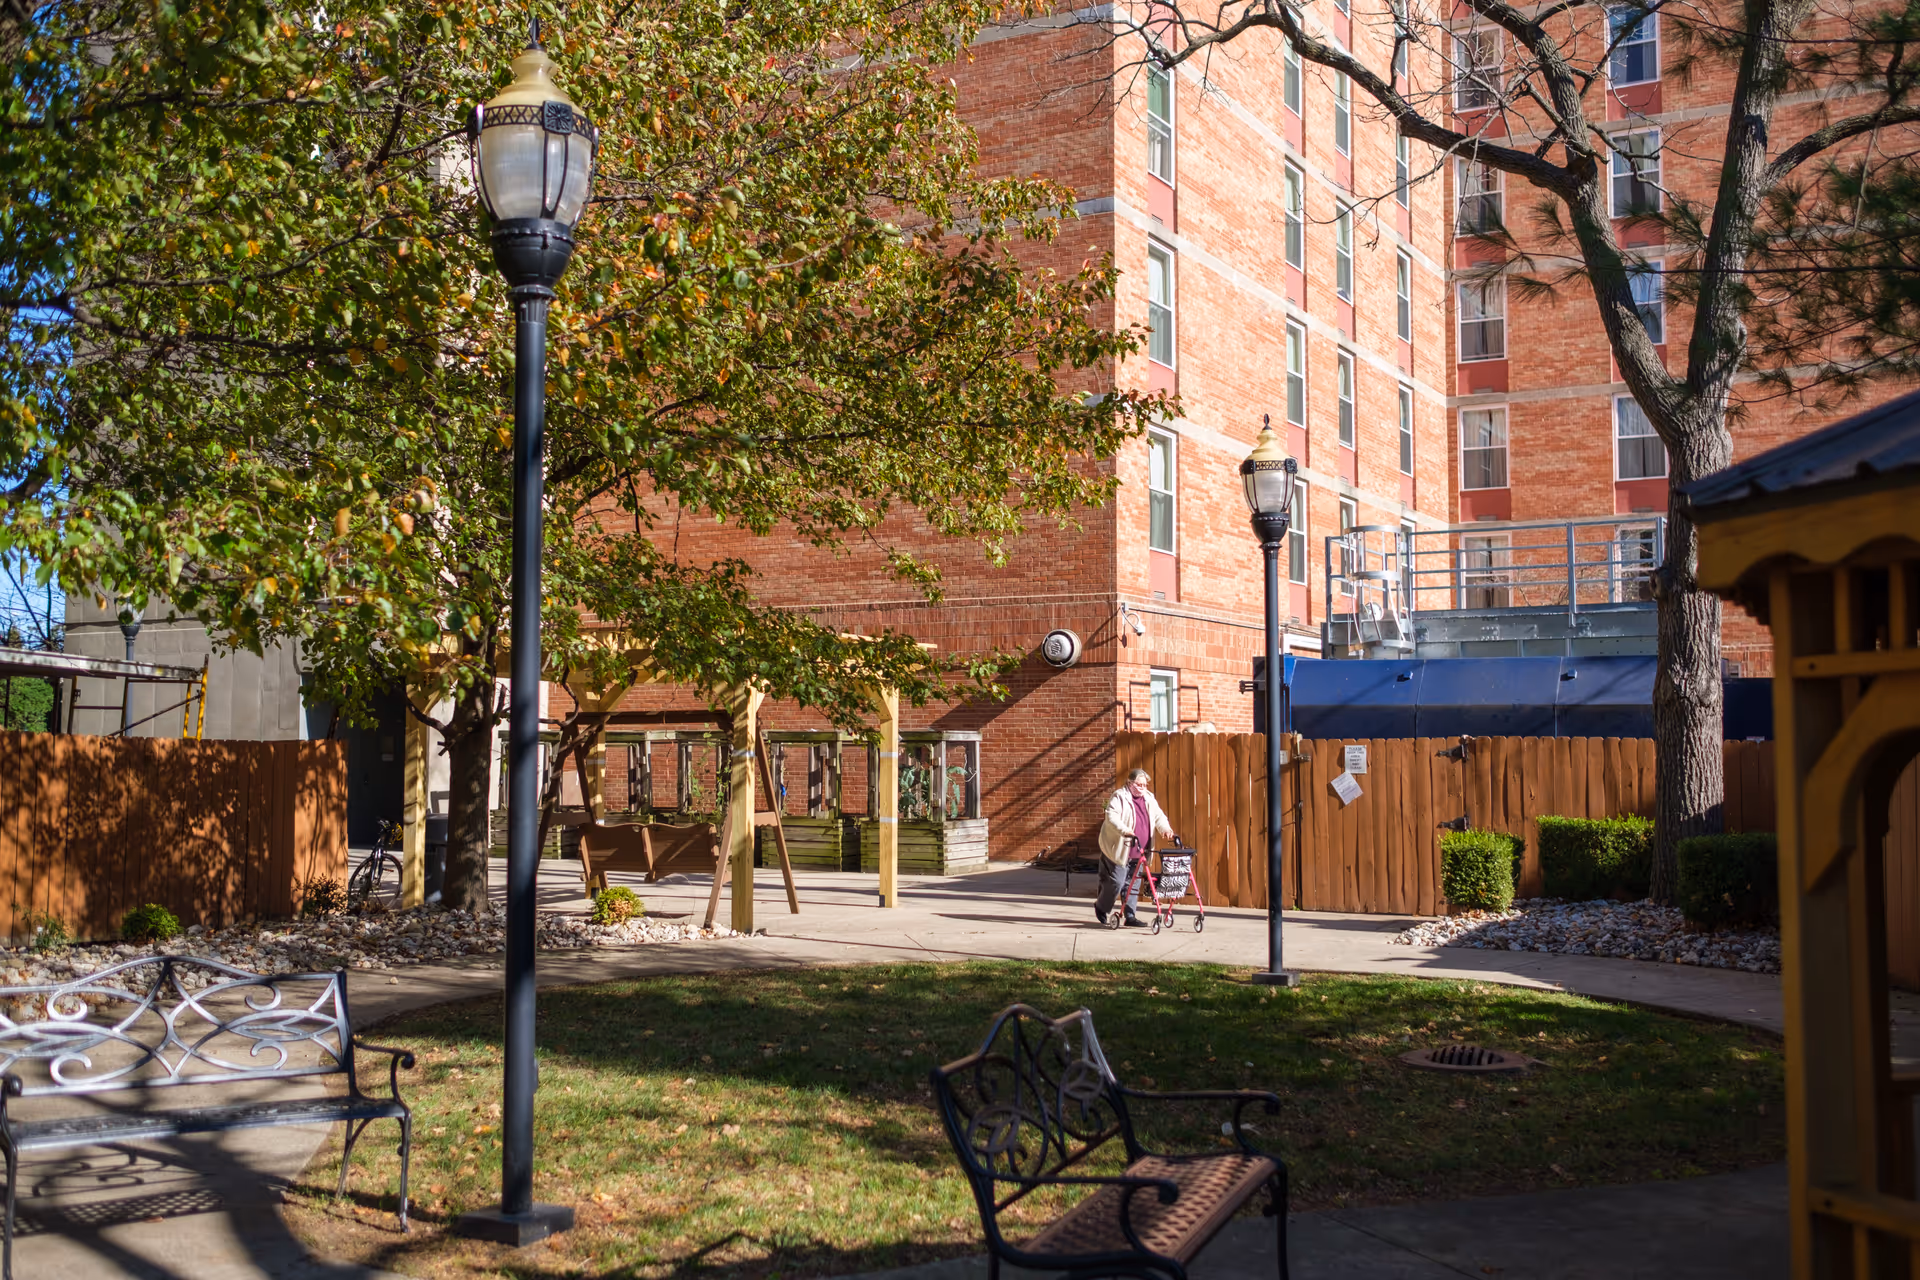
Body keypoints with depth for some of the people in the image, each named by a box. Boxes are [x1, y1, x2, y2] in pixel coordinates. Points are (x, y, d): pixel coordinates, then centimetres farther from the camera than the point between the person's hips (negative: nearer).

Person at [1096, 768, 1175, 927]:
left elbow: (1158, 816, 11)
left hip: (1138, 852, 6)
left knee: (1133, 884, 7)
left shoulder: (1149, 799, 13)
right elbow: (1111, 817, -21)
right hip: (1119, 849, -6)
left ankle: (1130, 917, 11)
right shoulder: (1120, 797, -8)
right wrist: (1124, 830, -37)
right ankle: (1100, 906, 19)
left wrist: (1166, 829, -11)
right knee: (1117, 882, -5)